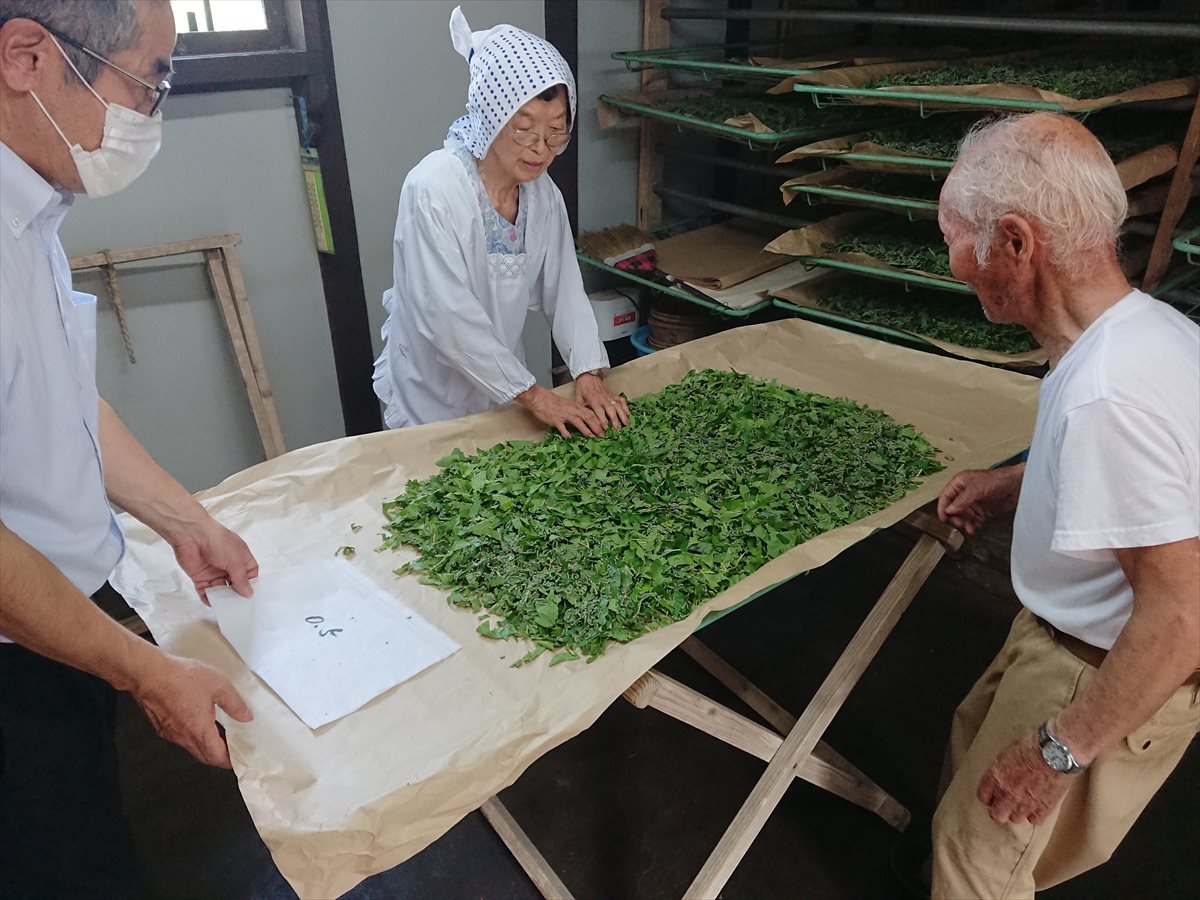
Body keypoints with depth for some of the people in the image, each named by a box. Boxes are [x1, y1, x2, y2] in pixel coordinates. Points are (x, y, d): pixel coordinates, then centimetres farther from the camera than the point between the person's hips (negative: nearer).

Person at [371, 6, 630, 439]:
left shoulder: (543, 193, -5)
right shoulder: (433, 189, -25)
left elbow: (564, 289, -4)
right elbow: (449, 317, -28)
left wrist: (589, 374, -18)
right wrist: (532, 395, -25)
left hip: (503, 384, 6)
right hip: (432, 403, -6)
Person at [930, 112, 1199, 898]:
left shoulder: (1107, 392, -37)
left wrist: (1061, 749, -23)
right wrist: (1018, 482, 4)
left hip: (1112, 676, -9)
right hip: (1078, 637, 9)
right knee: (976, 745, 29)